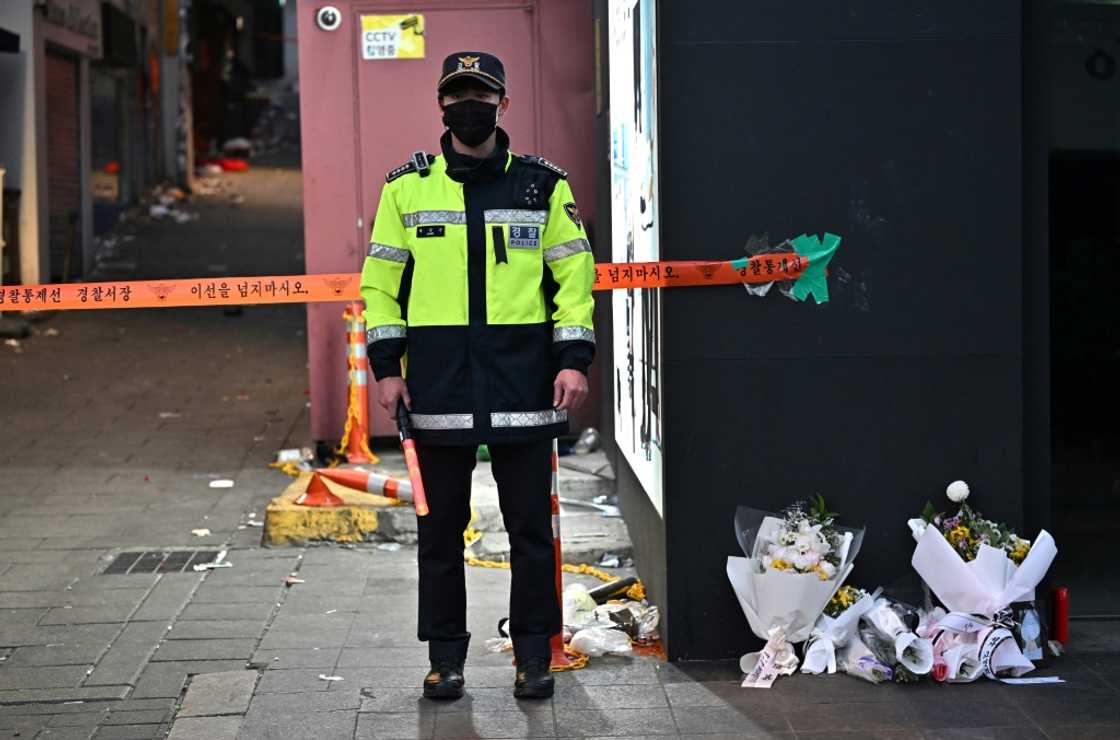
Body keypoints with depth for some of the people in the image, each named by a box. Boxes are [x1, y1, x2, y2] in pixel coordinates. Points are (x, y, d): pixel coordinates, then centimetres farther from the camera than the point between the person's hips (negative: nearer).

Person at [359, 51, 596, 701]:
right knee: (441, 528, 7)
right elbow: (380, 280, 8)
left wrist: (574, 359, -4)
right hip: (438, 385, 1)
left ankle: (534, 655, 15)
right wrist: (386, 366, 1)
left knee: (531, 526, 4)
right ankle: (445, 657, 17)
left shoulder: (543, 185, 6)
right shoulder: (407, 186, 7)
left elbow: (575, 274, 5)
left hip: (524, 384, 0)